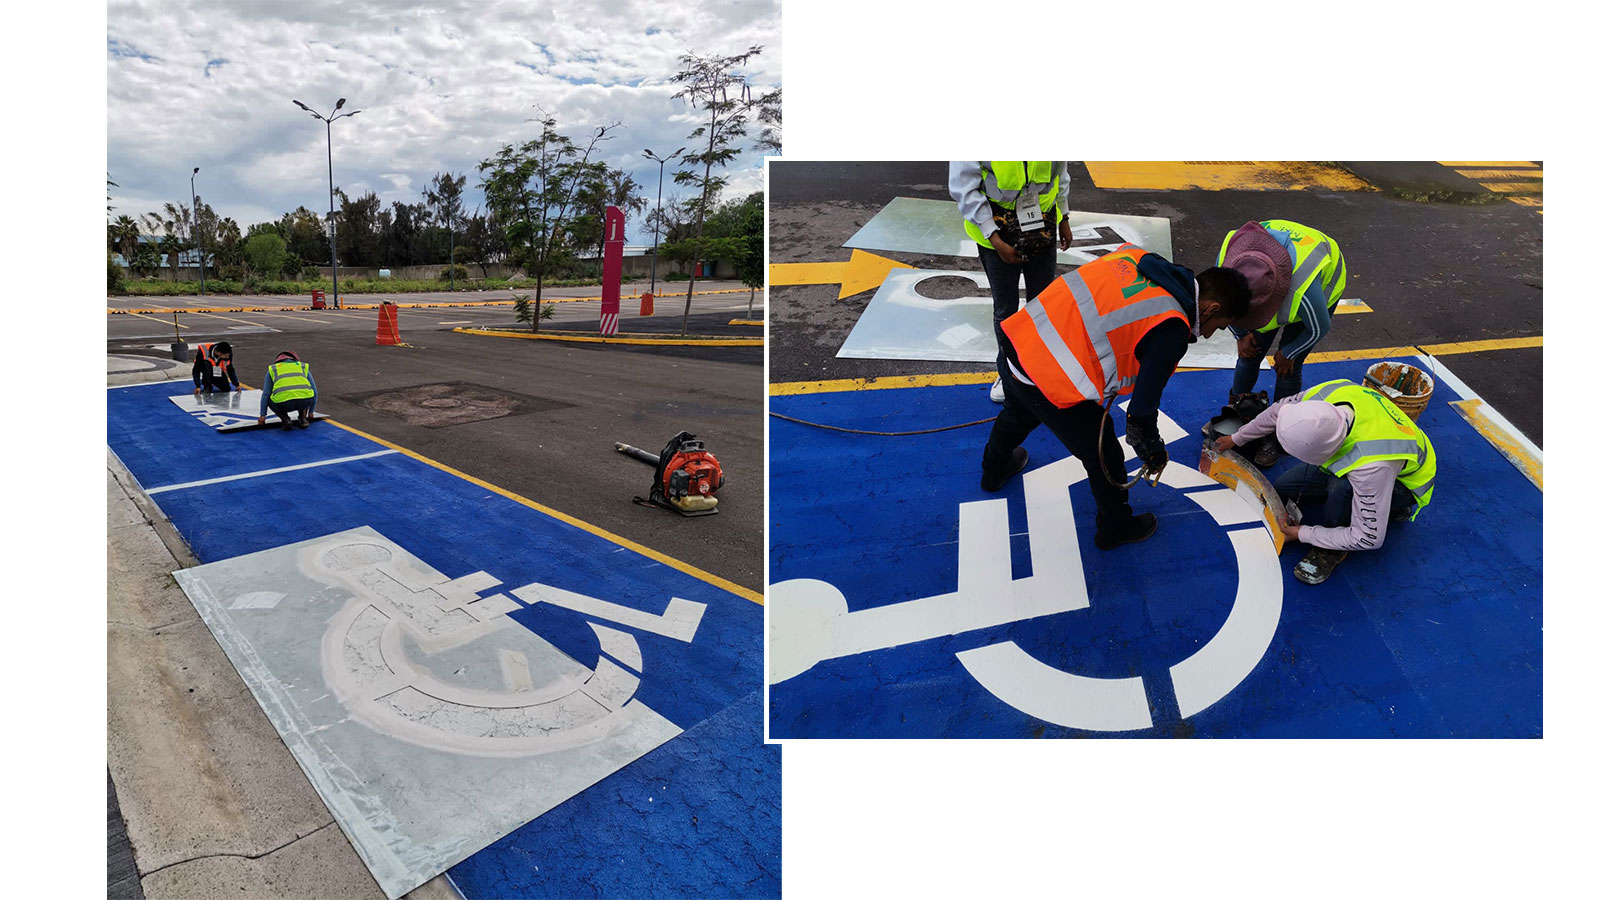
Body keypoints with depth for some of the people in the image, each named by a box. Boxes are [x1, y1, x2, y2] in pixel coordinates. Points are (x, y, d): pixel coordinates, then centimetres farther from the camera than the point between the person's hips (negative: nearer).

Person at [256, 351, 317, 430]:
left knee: (270, 399, 34)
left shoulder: (272, 369, 27)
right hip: (305, 402, 1)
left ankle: (285, 419, 10)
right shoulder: (303, 367, 30)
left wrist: (262, 415, 28)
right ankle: (303, 418, 19)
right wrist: (310, 412, 41)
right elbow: (314, 391, 31)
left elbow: (265, 394, 23)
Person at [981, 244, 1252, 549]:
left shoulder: (1135, 255, 5)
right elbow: (1142, 408, -10)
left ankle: (994, 470, 67)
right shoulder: (1171, 329, -14)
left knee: (1018, 414, 38)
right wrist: (1154, 453, 8)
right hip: (1052, 384, -8)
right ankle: (1114, 528, 41)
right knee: (1104, 458, 16)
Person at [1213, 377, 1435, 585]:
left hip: (1404, 484, -7)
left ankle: (1332, 551, -9)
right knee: (1281, 487, 2)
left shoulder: (1372, 465, -46)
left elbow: (1369, 539, -34)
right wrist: (1237, 438, 7)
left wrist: (1304, 534, -21)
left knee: (1341, 487, -38)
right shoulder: (1327, 393, -31)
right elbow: (1280, 410, -6)